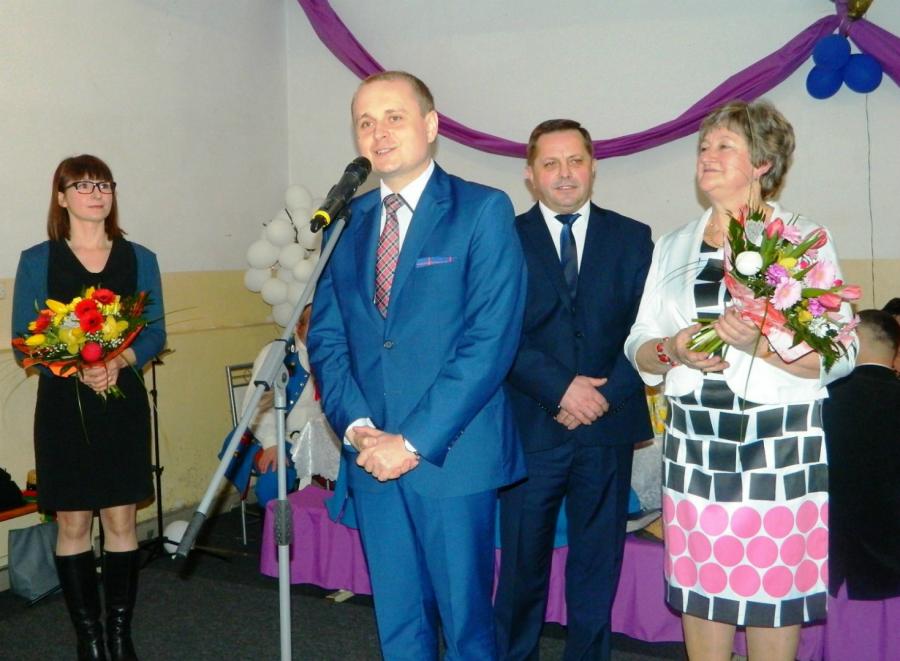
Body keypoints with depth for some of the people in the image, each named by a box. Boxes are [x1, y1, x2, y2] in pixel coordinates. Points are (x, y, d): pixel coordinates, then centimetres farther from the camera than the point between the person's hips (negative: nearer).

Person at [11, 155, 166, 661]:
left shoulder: (138, 259, 7)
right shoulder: (37, 260, 2)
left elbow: (155, 333, 5)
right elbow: (25, 342, -2)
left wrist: (119, 361, -15)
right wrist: (77, 369, -19)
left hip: (124, 402, 1)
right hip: (63, 405, -1)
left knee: (122, 520, 5)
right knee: (73, 524, 5)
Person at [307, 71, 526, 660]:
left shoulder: (483, 211, -5)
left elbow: (491, 340, -13)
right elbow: (326, 337, 10)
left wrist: (414, 441, -15)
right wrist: (356, 427, -6)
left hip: (452, 453, -4)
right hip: (371, 456, 5)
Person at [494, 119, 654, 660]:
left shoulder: (632, 238, 8)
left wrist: (605, 394, -11)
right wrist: (561, 388, -15)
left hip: (609, 425, 2)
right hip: (530, 427, -1)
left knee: (598, 567, 12)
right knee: (522, 565, 7)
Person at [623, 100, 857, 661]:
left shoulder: (805, 240, 0)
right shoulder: (674, 247, 12)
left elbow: (838, 358, -6)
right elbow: (639, 348, 11)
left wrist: (761, 342, -22)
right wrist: (673, 350, -10)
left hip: (779, 449, -3)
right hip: (695, 446, 4)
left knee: (774, 600, 3)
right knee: (700, 593, 8)